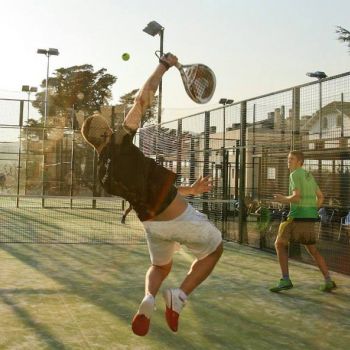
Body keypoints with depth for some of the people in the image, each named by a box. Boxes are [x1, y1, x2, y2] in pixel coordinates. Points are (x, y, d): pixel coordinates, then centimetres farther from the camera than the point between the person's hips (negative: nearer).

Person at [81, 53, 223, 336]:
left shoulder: (104, 174, 6)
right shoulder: (122, 141, -15)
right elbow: (144, 97, -21)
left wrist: (190, 190, 20)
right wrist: (164, 65, -5)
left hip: (152, 224, 6)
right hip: (180, 217, -6)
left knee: (160, 267, 33)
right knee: (214, 250, 20)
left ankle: (149, 297, -1)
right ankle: (180, 295, -1)